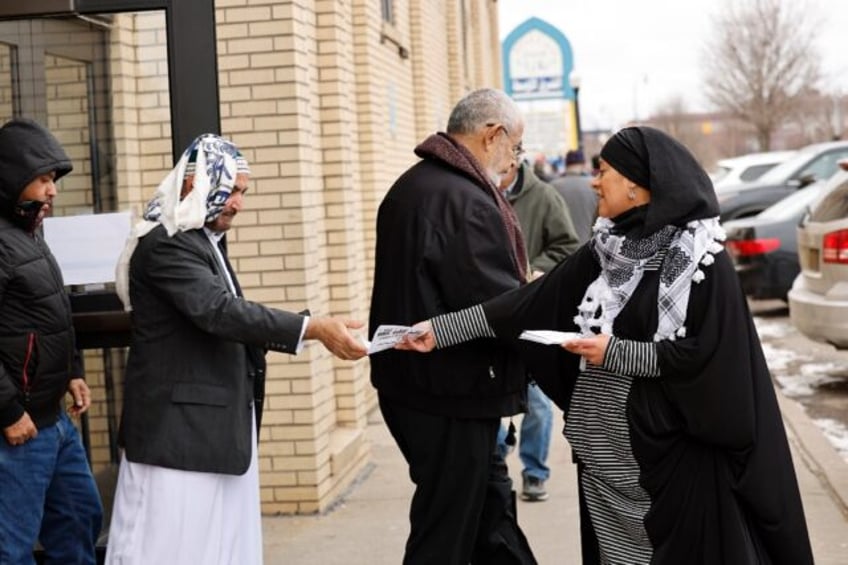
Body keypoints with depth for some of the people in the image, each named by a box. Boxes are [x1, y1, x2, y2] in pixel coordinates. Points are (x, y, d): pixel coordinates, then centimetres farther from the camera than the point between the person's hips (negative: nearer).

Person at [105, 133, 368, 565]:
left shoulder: (207, 240, 14)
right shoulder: (165, 244, -17)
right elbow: (219, 311, -28)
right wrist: (314, 328, -30)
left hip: (216, 423, 10)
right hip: (179, 423, -10)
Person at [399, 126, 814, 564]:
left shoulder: (700, 257, -12)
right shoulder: (607, 249, 8)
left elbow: (709, 355, -18)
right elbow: (530, 302, 6)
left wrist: (616, 353, -16)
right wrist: (442, 329, 1)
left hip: (676, 451, -7)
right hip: (610, 452, 7)